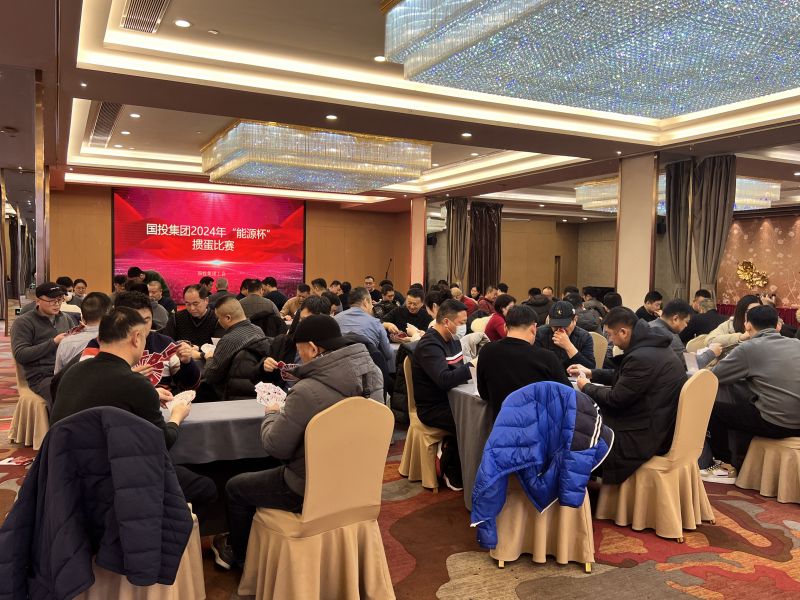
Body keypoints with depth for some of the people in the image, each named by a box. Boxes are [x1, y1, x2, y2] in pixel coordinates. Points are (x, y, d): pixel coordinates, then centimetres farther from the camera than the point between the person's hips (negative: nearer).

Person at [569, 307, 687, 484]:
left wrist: (586, 388, -4)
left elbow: (615, 399, -20)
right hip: (659, 424, 10)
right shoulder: (649, 345, 5)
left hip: (649, 435, -10)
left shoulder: (642, 357, -27)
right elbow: (621, 376, 21)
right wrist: (591, 373, 17)